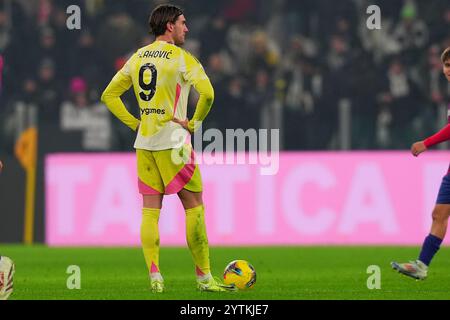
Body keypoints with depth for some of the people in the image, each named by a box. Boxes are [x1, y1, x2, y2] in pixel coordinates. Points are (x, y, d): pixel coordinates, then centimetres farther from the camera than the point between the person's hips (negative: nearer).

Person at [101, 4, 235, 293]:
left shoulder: (137, 58, 11)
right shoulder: (181, 57, -9)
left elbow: (109, 95, 16)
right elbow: (207, 93, -22)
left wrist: (134, 123, 13)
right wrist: (195, 122, -7)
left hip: (144, 142, 6)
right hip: (172, 141, -6)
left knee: (150, 210, 6)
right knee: (194, 207, 2)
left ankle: (155, 276, -1)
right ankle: (204, 277, 3)